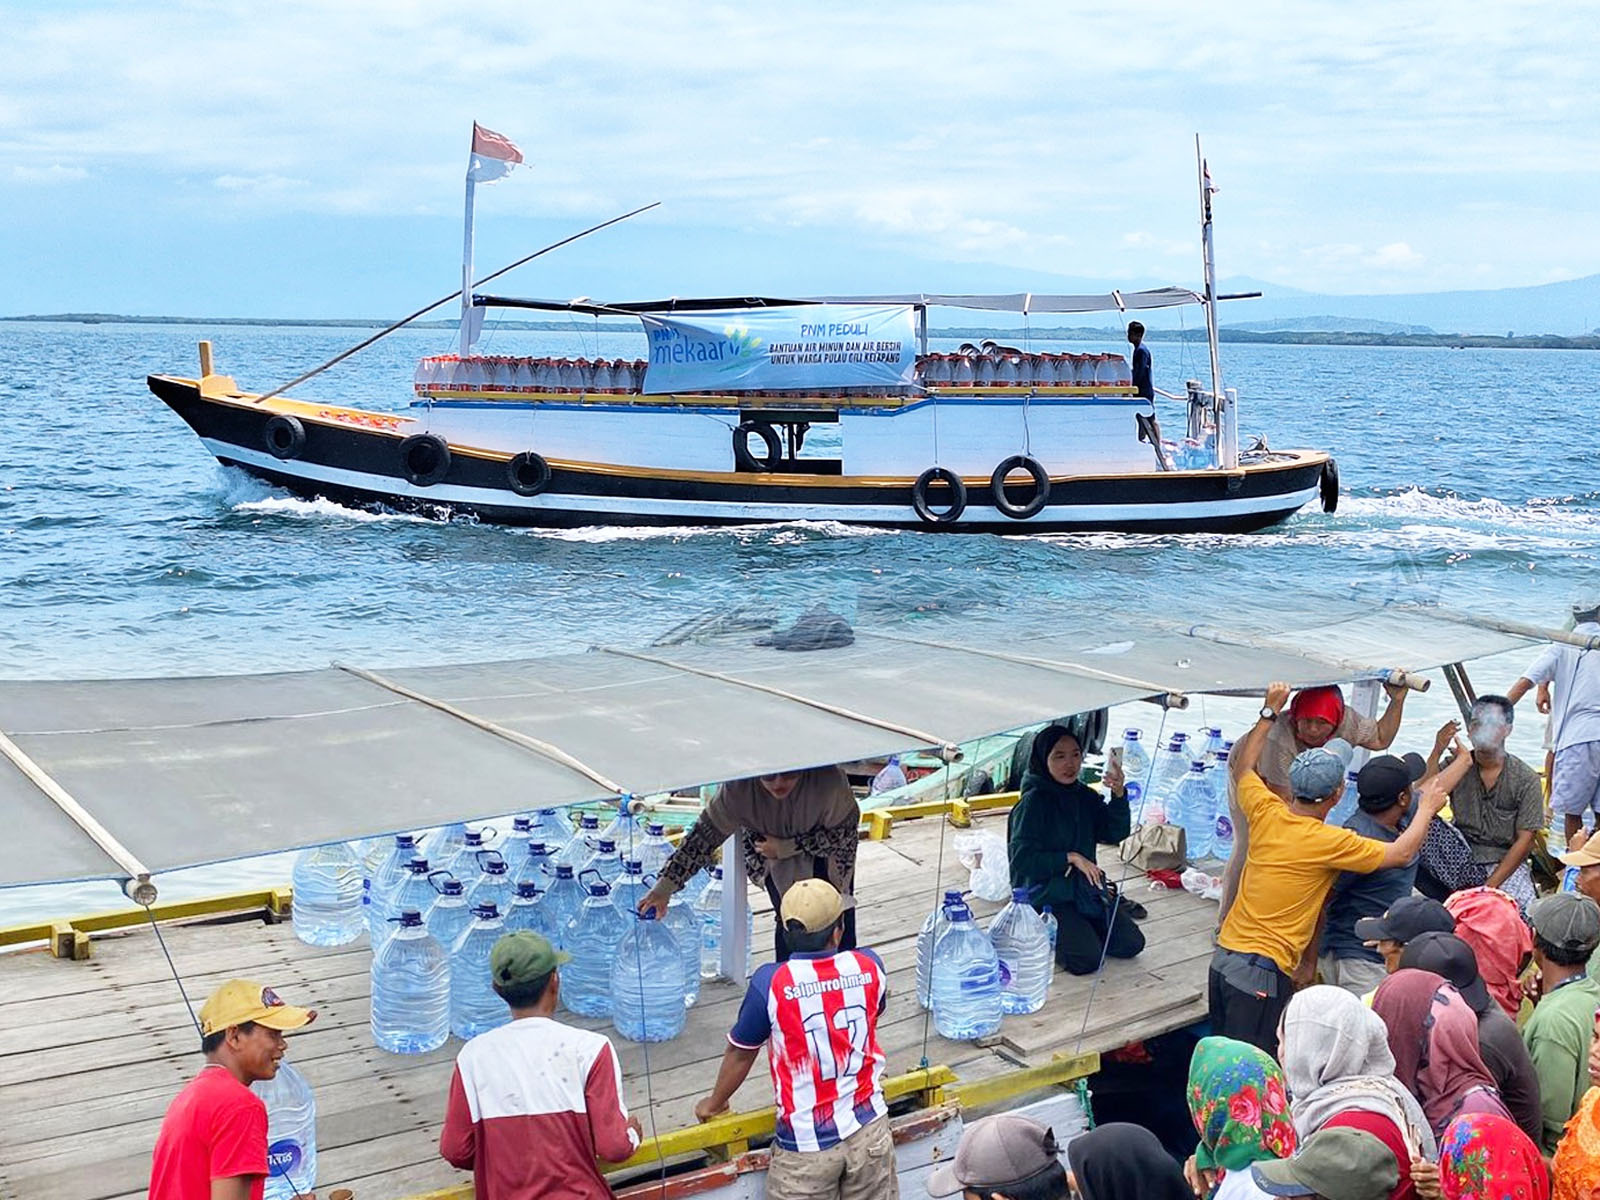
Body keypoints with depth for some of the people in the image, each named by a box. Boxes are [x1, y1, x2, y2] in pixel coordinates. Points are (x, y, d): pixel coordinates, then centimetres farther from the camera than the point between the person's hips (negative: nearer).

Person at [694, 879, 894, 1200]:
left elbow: (740, 1053, -4)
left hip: (806, 1145, -3)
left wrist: (714, 1104, 15)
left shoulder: (770, 982, -18)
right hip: (869, 1129, 3)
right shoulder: (869, 967, -9)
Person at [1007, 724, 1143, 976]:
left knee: (1131, 944, -1)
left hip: (1085, 888, 7)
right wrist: (1071, 858, -20)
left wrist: (1118, 795, -19)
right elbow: (1020, 859, -19)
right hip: (1045, 896, -7)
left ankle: (1079, 928, 18)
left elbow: (1116, 833, -2)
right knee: (1087, 959, -20)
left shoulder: (1085, 796, 4)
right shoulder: (1033, 802, -15)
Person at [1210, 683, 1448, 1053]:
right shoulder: (1328, 842, -14)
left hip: (1224, 955, 7)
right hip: (1262, 971, -7)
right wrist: (1427, 808, 12)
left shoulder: (1267, 813, 2)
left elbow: (1242, 767, 23)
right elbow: (1401, 853, -4)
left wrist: (1270, 712, 26)